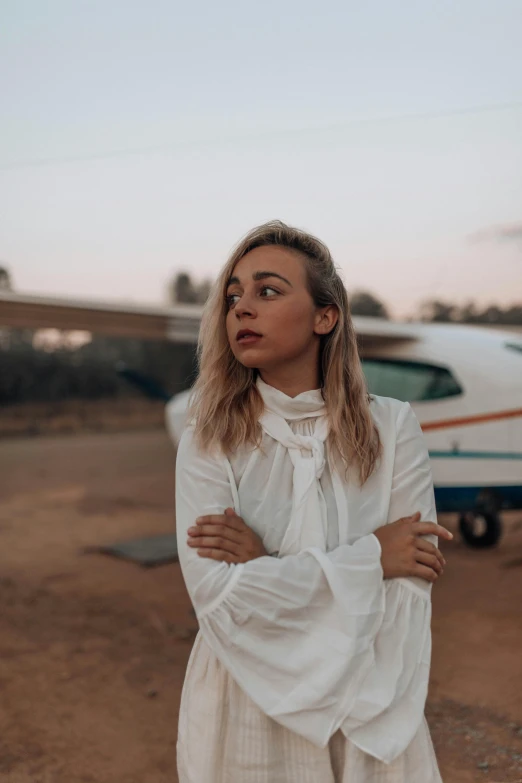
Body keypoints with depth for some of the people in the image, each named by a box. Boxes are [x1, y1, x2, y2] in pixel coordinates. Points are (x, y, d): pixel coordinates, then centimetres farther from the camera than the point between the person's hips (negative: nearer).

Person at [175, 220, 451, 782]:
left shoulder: (392, 428, -11)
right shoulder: (207, 441, -12)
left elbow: (410, 595, -15)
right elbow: (215, 595, -21)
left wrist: (265, 565, -21)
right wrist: (367, 557, -20)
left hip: (368, 712, 0)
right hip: (247, 709, 0)